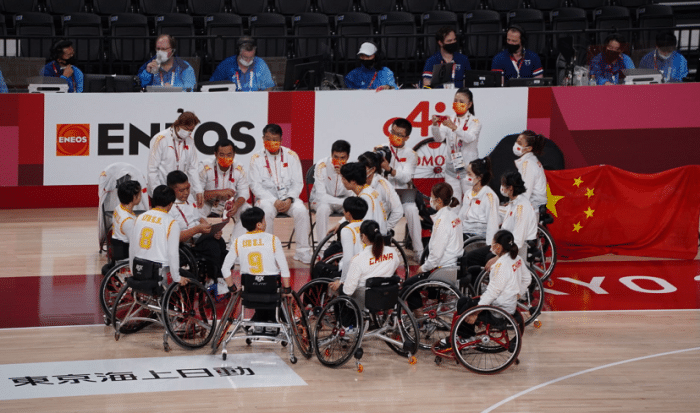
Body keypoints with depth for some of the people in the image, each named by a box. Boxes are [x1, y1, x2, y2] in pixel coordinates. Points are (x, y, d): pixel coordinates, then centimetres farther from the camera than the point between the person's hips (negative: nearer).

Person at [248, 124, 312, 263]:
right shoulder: (257, 159, 2)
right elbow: (255, 185, -5)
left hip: (288, 196, 2)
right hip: (266, 197, -2)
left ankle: (303, 252, -19)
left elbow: (298, 183, 5)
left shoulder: (291, 156, 7)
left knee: (301, 210, -29)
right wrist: (274, 201, -18)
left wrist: (289, 199, -15)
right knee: (267, 210, -36)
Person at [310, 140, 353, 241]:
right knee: (323, 208, -37)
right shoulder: (322, 165, -22)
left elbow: (353, 195, -19)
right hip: (322, 200, -3)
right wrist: (344, 202, -31)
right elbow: (321, 195, -25)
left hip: (342, 199, 3)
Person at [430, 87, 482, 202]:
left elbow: (470, 138, -21)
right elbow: (439, 138, -5)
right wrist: (435, 125, -25)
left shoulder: (474, 122, -3)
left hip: (468, 168, -4)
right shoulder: (449, 121, 9)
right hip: (451, 168, 4)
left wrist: (454, 127, -36)